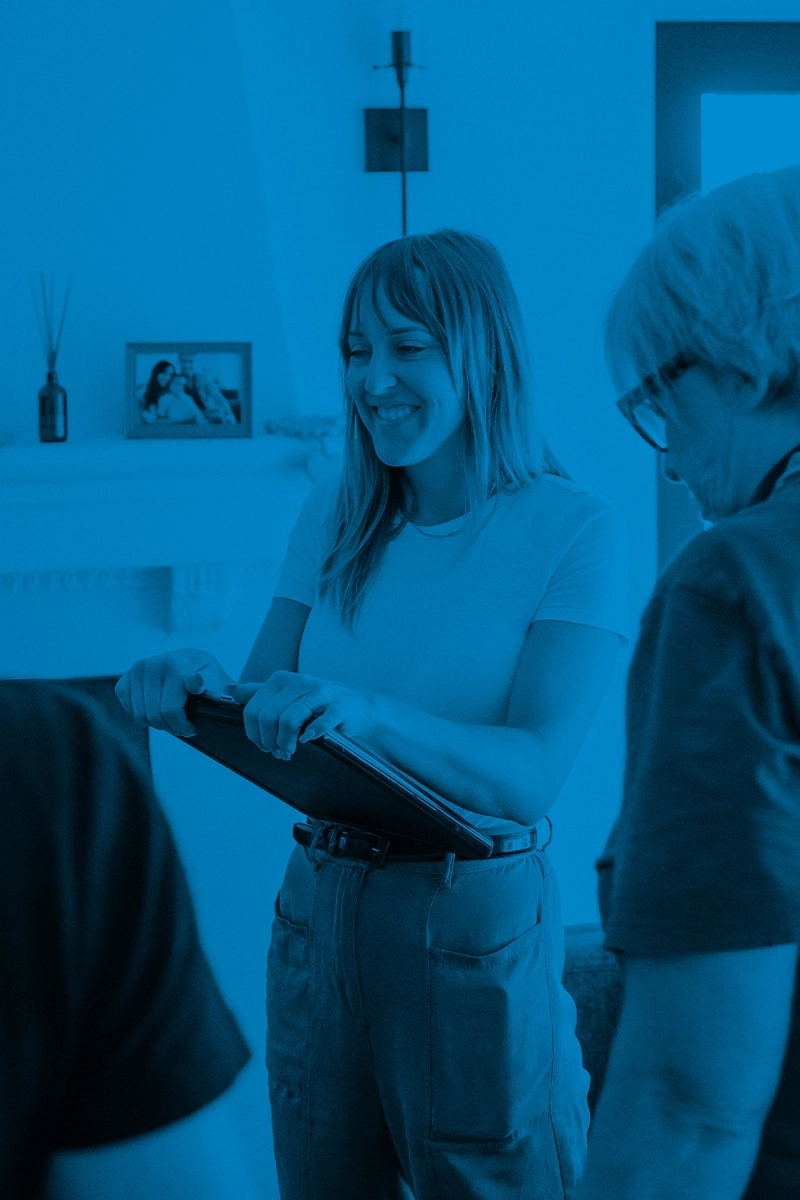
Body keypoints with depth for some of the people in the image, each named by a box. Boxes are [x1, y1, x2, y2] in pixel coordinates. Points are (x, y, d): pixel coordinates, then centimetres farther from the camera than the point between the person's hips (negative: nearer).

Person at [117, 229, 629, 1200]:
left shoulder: (572, 528, -9)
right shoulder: (336, 514, 6)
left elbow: (534, 774, -18)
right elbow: (264, 705, 6)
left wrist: (367, 712, -34)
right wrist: (196, 689, -17)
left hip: (474, 925, -4)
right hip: (320, 909, 5)